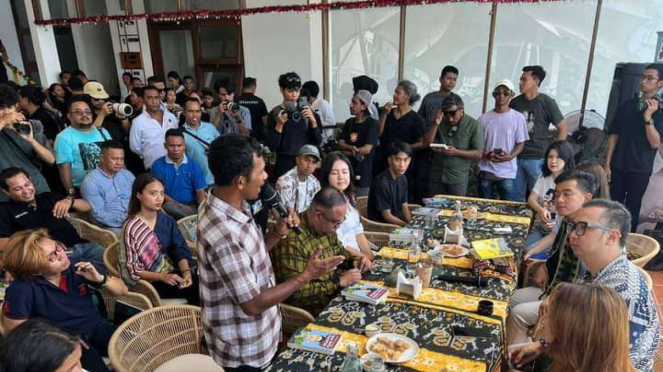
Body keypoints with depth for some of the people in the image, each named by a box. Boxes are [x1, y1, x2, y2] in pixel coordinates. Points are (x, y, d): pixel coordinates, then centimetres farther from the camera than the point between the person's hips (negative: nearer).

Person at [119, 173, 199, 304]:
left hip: (173, 272, 5)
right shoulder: (131, 228, -12)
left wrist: (186, 272, -18)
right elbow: (130, 269, -10)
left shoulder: (167, 221, 2)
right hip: (151, 282, -5)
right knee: (195, 289, -24)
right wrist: (162, 276, -20)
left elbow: (180, 250, 1)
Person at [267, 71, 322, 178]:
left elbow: (318, 141, 2)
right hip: (285, 164, -2)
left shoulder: (306, 111, 6)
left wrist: (313, 121, -12)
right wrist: (279, 125, -17)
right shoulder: (275, 113, -1)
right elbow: (272, 147, -6)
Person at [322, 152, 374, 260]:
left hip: (356, 256, 8)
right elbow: (336, 245, -17)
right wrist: (364, 257, -9)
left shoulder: (350, 198, 9)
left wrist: (369, 256, 1)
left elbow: (358, 231, 11)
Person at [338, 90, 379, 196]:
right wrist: (351, 148, -18)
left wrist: (346, 153, -7)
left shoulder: (372, 124, -8)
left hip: (363, 172, -5)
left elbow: (367, 149, -14)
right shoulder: (349, 122, 10)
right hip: (347, 169, 5)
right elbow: (341, 143, 3)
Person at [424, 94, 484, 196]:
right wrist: (435, 124, -13)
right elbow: (426, 143, -1)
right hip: (436, 176, 3)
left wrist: (456, 152, -19)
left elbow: (478, 154, -7)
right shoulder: (441, 122, 4)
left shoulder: (474, 125, -7)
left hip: (458, 179, -3)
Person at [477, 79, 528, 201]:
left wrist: (510, 156, -17)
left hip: (507, 173, -1)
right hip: (486, 171, 2)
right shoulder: (484, 118, 4)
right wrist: (486, 154, -13)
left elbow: (521, 143, 2)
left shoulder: (518, 117, 0)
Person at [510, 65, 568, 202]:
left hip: (537, 159, -4)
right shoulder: (515, 102, 6)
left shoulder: (547, 102, -5)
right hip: (516, 157, 4)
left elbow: (563, 128, -1)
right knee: (516, 197, 11)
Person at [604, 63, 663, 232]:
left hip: (640, 169, -2)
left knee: (632, 208, 5)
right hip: (618, 165, 2)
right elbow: (613, 135, 4)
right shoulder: (626, 106, 6)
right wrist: (607, 164, -1)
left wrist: (648, 117, -21)